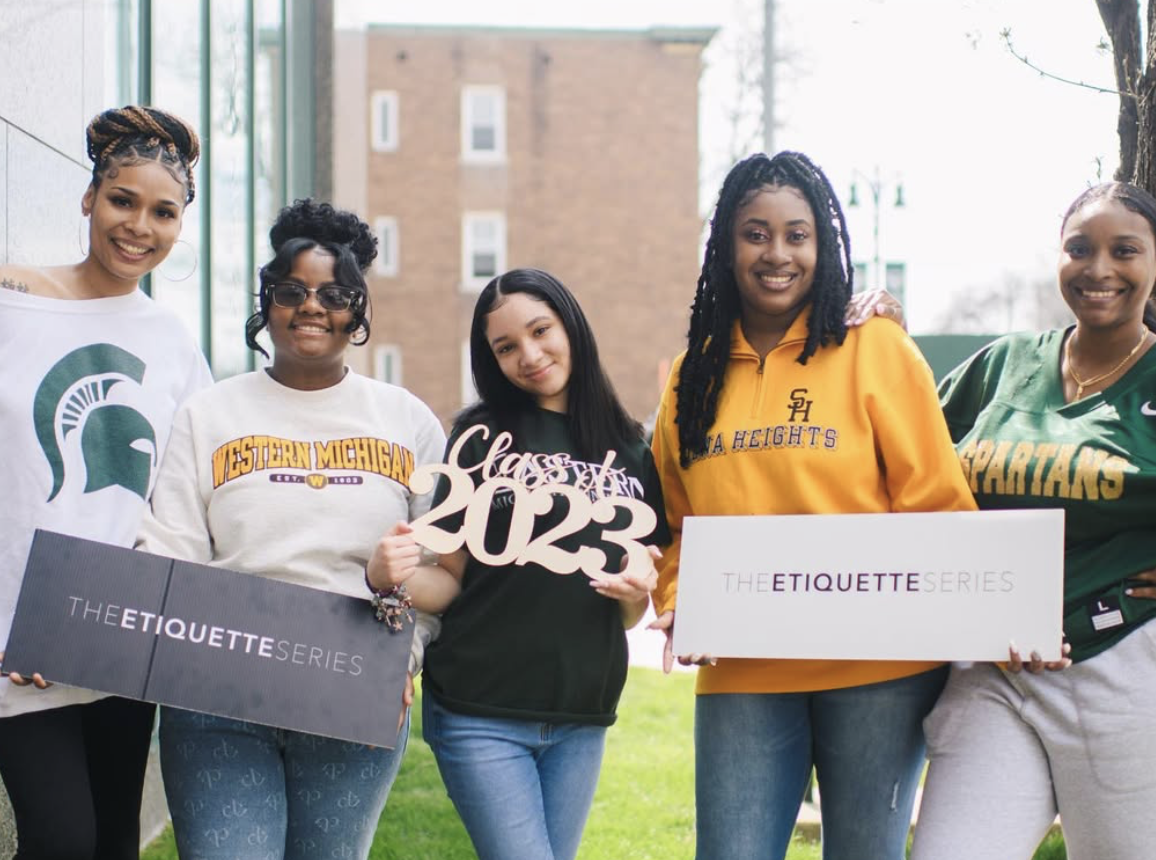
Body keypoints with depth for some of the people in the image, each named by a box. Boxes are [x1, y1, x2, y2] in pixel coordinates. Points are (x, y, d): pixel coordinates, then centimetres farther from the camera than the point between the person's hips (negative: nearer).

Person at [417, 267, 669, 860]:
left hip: (582, 720, 4)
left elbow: (629, 615, 14)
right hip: (481, 711, -3)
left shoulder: (630, 449, 8)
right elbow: (451, 574, -2)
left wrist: (637, 593, -8)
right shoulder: (482, 435, 0)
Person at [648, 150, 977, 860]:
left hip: (875, 670, -2)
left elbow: (938, 506, -3)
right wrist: (677, 607, -1)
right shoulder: (696, 374, 11)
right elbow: (677, 527, 16)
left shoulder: (876, 349, -1)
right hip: (740, 676, 3)